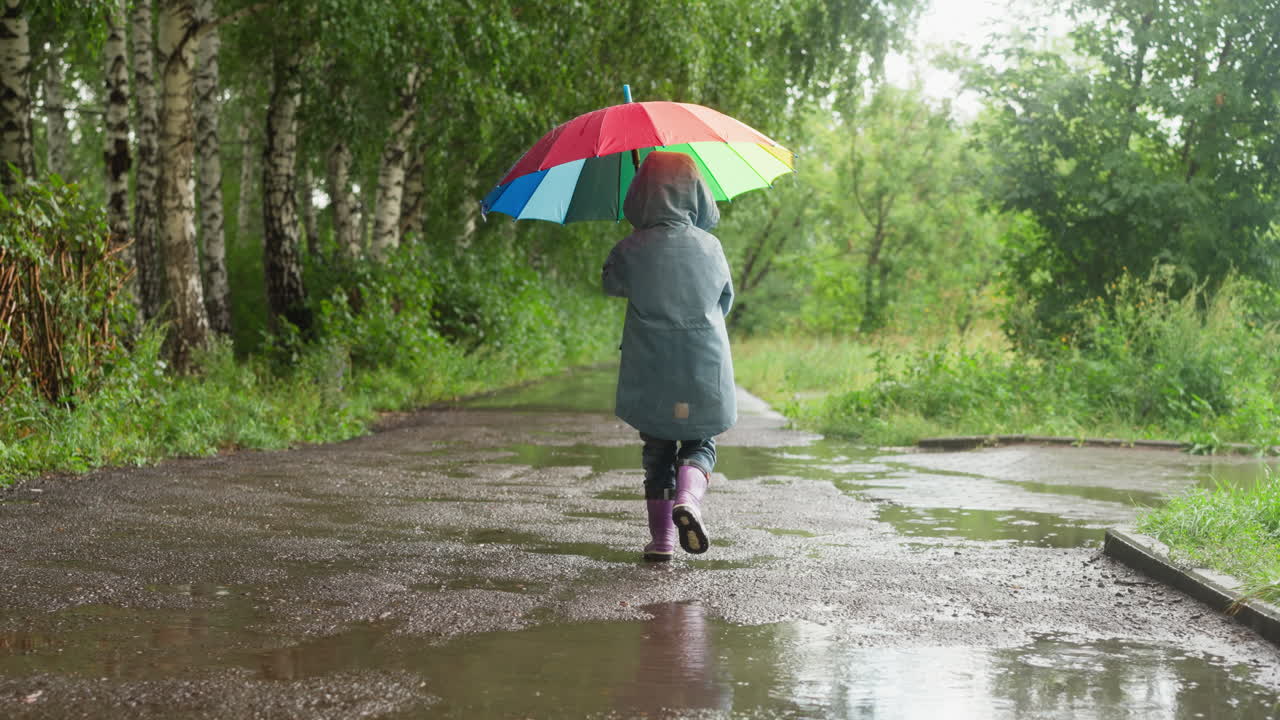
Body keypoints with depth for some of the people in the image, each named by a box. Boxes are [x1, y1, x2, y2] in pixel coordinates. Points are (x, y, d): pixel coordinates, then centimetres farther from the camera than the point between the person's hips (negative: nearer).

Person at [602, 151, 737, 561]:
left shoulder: (631, 251, -9)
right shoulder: (710, 247, -4)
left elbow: (611, 285, 12)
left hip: (649, 372, 0)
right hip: (705, 371, 0)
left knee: (658, 451, 13)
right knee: (700, 443, 15)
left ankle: (662, 537, 12)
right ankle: (688, 497, -15)